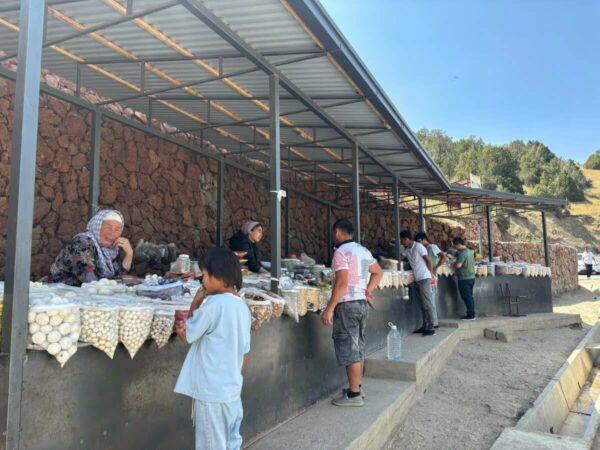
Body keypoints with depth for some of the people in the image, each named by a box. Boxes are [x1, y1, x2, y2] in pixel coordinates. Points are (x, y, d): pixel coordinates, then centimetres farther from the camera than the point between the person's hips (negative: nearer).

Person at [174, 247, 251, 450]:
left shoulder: (214, 303, -19)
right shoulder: (242, 306, 5)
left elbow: (190, 334, -9)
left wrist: (195, 302, -2)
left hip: (211, 390, -7)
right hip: (233, 388, 7)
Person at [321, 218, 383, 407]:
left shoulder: (341, 252, -14)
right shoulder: (363, 250, 13)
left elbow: (342, 283, -22)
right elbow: (378, 272, 21)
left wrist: (329, 308, -20)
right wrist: (368, 291, 13)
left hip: (347, 304, -9)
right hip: (362, 303, 9)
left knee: (349, 350, -2)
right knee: (358, 347, 17)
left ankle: (354, 395, 4)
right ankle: (357, 386, 27)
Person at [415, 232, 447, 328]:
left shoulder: (432, 247, -7)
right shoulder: (425, 249, 17)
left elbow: (443, 257, -17)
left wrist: (435, 268, -19)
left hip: (431, 277, -9)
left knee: (431, 301, -6)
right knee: (431, 301, 12)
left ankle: (434, 323, 0)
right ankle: (434, 322, 18)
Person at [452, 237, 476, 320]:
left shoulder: (462, 253, -17)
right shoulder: (470, 251, 13)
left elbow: (458, 265, -23)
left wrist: (454, 264, -3)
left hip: (464, 279, -9)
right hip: (471, 277, 9)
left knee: (467, 297, -3)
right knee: (470, 297, 13)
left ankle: (470, 315, 0)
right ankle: (472, 314, 17)